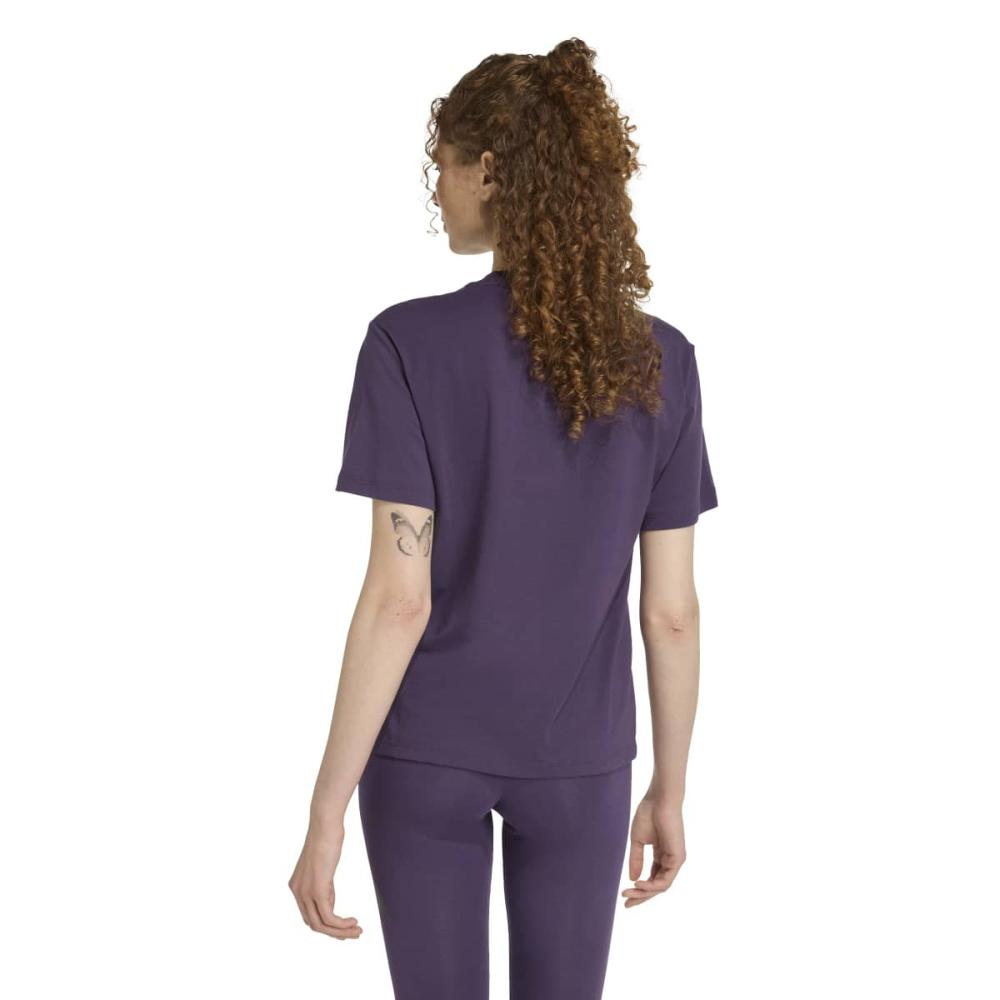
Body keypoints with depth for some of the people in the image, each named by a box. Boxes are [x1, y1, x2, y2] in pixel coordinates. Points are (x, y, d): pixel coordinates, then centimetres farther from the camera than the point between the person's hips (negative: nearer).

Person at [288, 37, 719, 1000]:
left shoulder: (411, 343, -16)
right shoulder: (661, 362, -6)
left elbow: (399, 598, -18)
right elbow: (671, 611, -3)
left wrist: (326, 810, -12)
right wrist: (669, 789, 9)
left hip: (424, 753, -2)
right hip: (577, 762, 2)